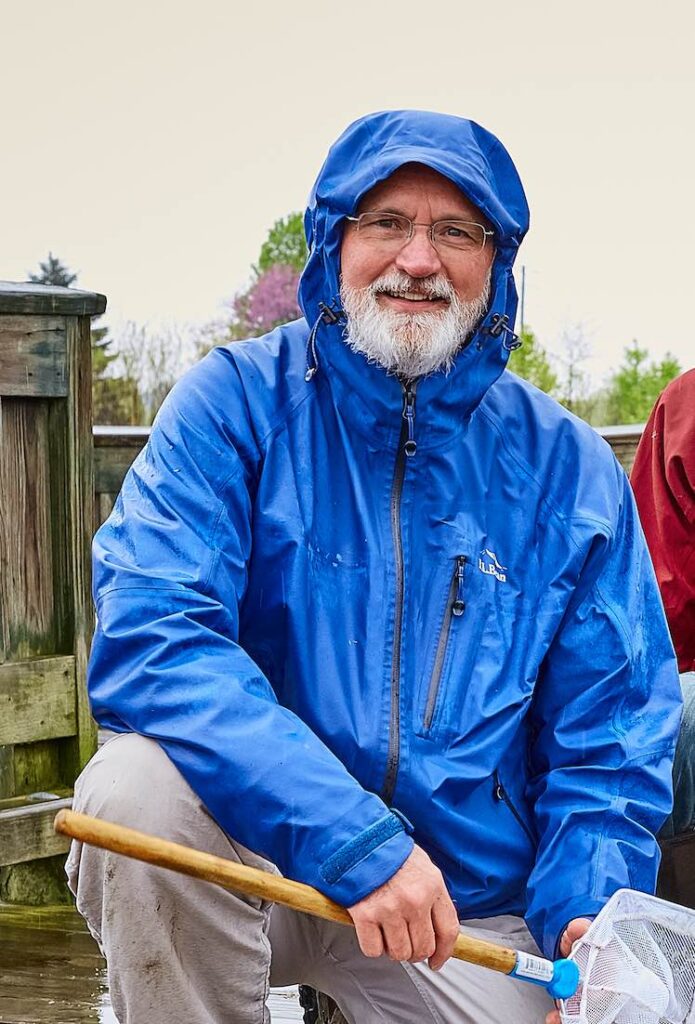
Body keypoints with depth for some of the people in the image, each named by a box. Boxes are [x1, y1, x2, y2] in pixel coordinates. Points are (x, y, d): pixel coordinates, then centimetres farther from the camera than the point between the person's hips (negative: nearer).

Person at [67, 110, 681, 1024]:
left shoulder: (568, 467, 2)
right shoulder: (238, 402, -6)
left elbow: (610, 739, 3)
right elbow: (146, 633, -21)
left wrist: (588, 914, -18)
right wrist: (352, 838, -31)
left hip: (473, 907, 3)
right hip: (262, 842, -2)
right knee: (141, 786, -32)